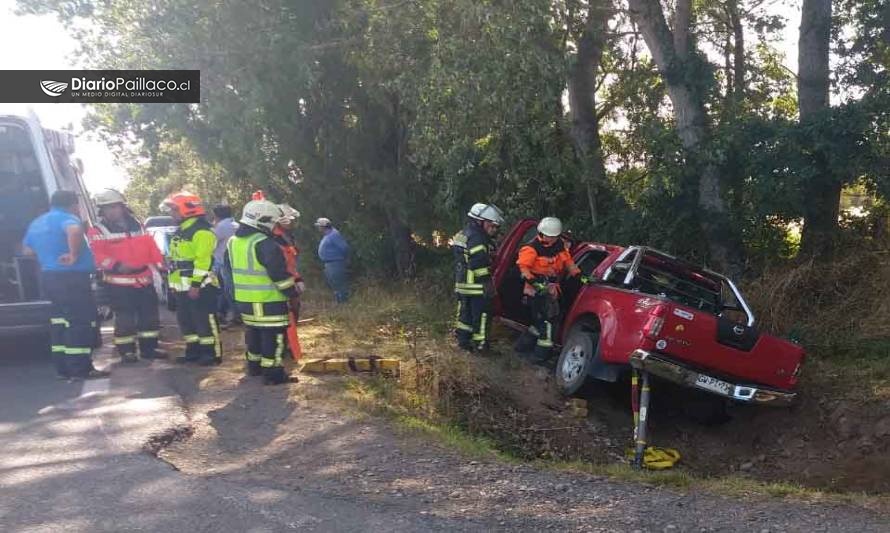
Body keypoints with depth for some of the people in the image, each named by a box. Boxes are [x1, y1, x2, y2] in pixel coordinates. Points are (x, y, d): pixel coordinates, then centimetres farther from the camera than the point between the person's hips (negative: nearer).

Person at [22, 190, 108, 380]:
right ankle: (81, 369, -5)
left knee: (61, 321, 13)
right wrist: (74, 255, -25)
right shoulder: (66, 218, -12)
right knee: (81, 322, -5)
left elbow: (27, 249, 28)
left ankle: (64, 368, 17)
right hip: (72, 277, -9)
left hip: (49, 277, 9)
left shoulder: (36, 223, 17)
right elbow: (75, 230, -36)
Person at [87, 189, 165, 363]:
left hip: (144, 279, 5)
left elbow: (151, 247, 13)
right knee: (124, 318, -3)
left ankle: (149, 348, 20)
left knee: (150, 315, 9)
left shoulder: (138, 225, 13)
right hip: (118, 282, -5)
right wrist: (116, 265, -30)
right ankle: (126, 351, 7)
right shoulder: (97, 231, -2)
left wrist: (161, 264, 1)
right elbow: (97, 255, -15)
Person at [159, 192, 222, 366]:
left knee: (205, 320, -6)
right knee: (186, 320, 15)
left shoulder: (201, 232, -15)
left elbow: (203, 260, -22)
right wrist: (174, 282, 21)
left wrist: (195, 284, -24)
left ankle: (213, 353, 0)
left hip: (198, 287, -10)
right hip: (183, 287, 10)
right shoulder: (180, 231, 18)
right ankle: (194, 351, 25)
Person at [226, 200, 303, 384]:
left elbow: (230, 265, 20)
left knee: (253, 332, 21)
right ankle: (272, 372, 1)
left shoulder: (234, 241, 8)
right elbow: (279, 273, -21)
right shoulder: (266, 244, -21)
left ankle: (254, 365, 31)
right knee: (272, 335, -1)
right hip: (268, 300, -8)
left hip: (243, 298, 8)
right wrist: (293, 294, -11)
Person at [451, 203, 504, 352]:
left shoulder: (462, 234, 17)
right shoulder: (476, 238, -16)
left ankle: (463, 340, 25)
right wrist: (488, 283, -19)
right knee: (482, 315, -2)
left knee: (465, 313, 17)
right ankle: (480, 345, 2)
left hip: (461, 284, 10)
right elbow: (479, 264, -23)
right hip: (477, 287, -10)